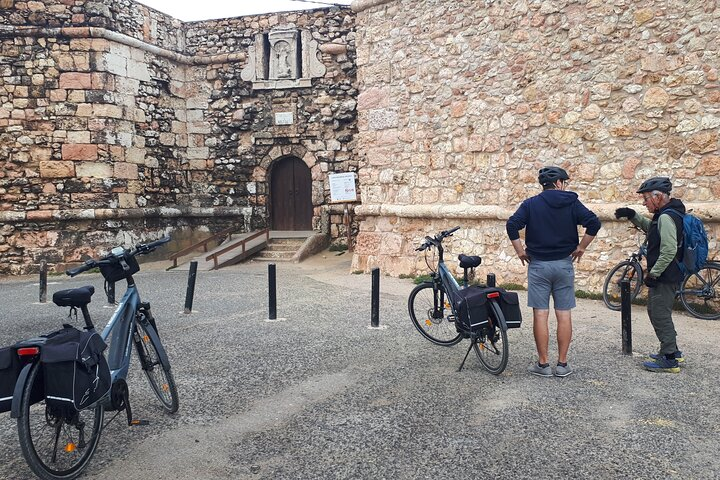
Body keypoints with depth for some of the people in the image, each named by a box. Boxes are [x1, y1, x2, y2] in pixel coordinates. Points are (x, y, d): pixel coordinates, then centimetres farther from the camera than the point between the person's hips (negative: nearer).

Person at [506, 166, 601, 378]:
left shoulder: (530, 204, 1)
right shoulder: (571, 203, 2)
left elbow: (512, 225, -12)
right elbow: (594, 222, -9)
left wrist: (520, 250, -3)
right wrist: (581, 247, 0)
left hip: (538, 265, 0)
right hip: (564, 264, 1)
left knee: (540, 315, 2)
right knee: (564, 315, 7)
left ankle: (543, 364, 6)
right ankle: (562, 364, 11)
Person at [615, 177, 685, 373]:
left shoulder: (666, 217, -21)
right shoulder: (665, 215, 11)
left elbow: (669, 251, -27)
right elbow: (650, 227, 29)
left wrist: (653, 274, -20)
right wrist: (632, 215, 13)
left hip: (665, 277, -11)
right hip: (664, 276, 11)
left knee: (660, 315, -3)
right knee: (655, 311, 19)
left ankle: (669, 359, 6)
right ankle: (672, 351, 30)